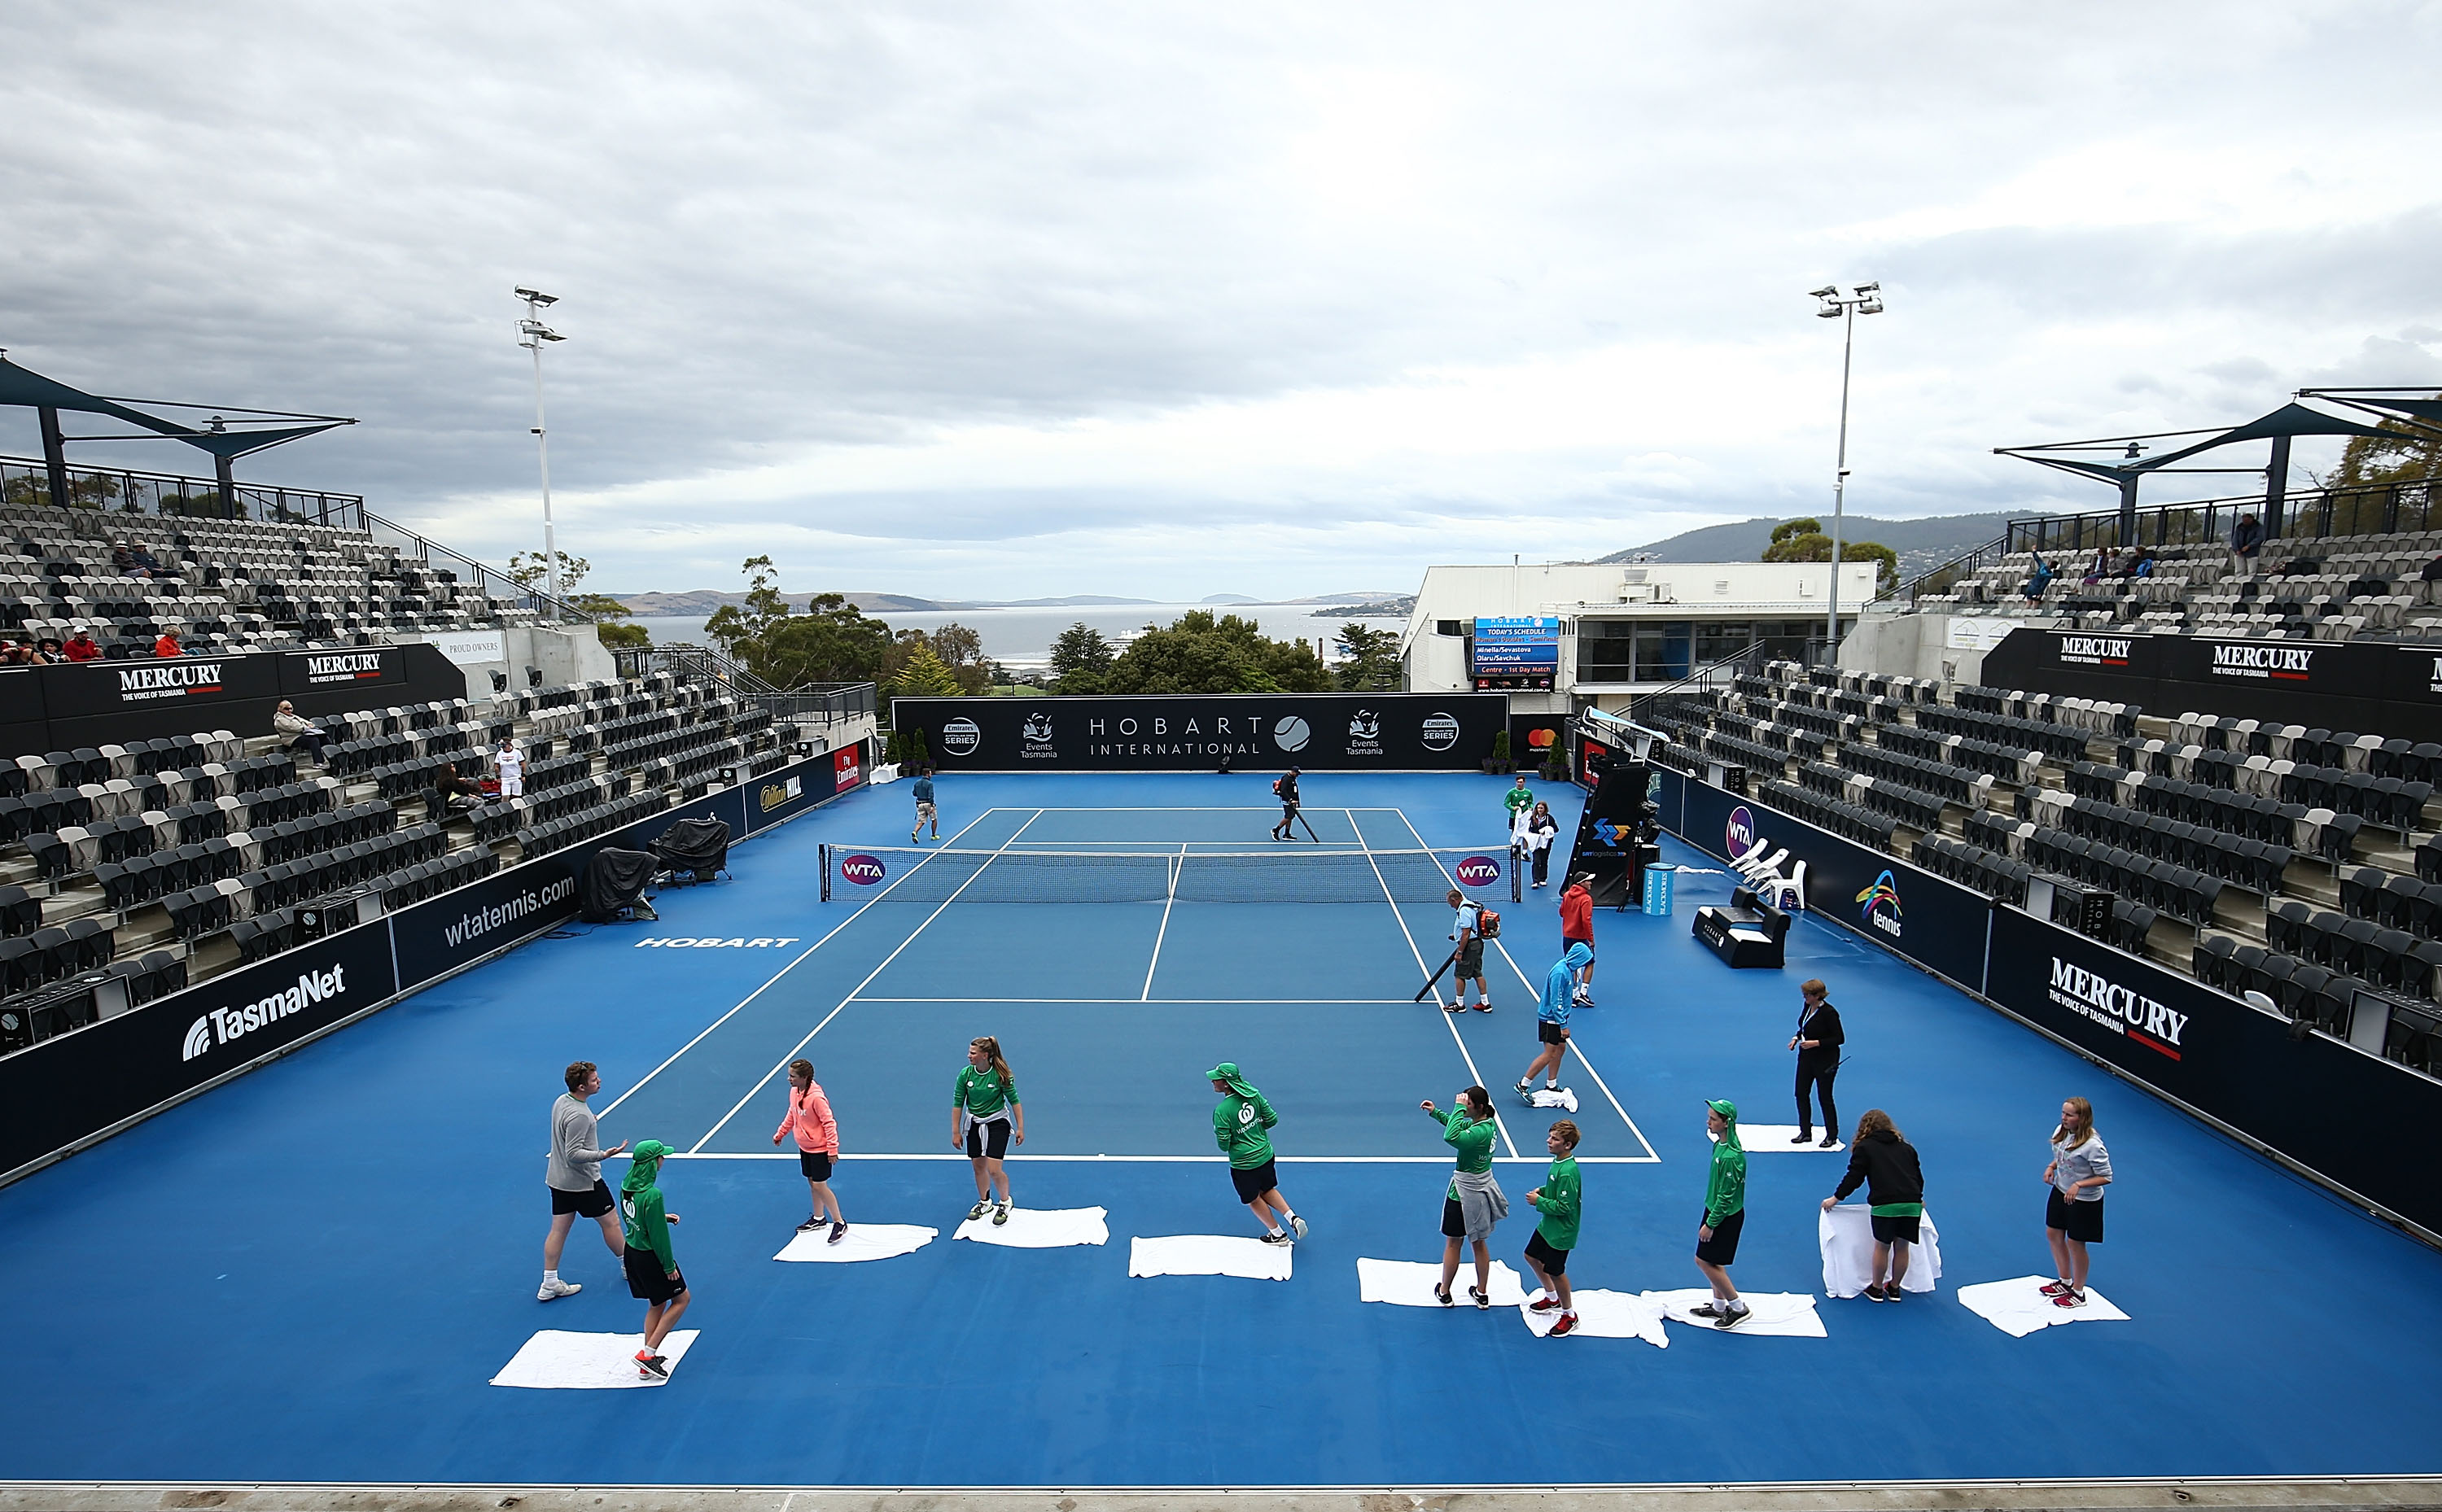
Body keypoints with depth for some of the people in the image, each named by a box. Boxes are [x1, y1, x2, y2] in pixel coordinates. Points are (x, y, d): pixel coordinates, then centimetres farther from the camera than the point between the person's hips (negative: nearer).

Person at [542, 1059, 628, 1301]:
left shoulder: (561, 1101, 0)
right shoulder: (579, 1116, -29)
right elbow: (574, 1154, -29)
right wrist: (603, 1154, -38)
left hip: (559, 1179, 8)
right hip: (584, 1182, -8)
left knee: (559, 1229, 12)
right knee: (610, 1222, 9)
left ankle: (549, 1284, 16)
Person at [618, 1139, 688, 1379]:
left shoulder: (627, 1186, -3)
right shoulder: (652, 1195, -29)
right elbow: (658, 1235, -22)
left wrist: (663, 1217, 9)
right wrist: (669, 1266, -11)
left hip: (632, 1250, 8)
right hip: (650, 1257, -8)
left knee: (657, 1305, 21)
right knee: (681, 1299, 11)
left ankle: (648, 1361, 28)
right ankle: (648, 1353, 8)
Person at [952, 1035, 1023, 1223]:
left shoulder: (1000, 1075, -20)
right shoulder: (965, 1074, -11)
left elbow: (1014, 1100, -11)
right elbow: (957, 1103, -3)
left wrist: (1020, 1128, -12)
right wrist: (956, 1132, -2)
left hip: (998, 1122, -4)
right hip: (974, 1124, 4)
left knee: (994, 1170, -9)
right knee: (979, 1167, 13)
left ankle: (1005, 1202, 17)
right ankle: (984, 1202, 36)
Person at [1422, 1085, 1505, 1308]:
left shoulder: (1481, 1132, -30)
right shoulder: (1488, 1123, -2)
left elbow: (1451, 1137, -47)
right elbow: (1460, 1126, 16)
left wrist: (1459, 1108, -39)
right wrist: (1435, 1113, 8)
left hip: (1464, 1193, -9)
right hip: (1483, 1189, 9)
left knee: (1452, 1243, 11)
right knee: (1479, 1243, 20)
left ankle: (1444, 1292, 26)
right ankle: (1482, 1293, 33)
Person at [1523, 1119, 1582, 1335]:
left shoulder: (1568, 1172, -31)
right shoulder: (1558, 1160, -2)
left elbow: (1563, 1206, -28)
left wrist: (1539, 1201, -19)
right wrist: (1541, 1190, -2)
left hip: (1560, 1232, -10)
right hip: (1547, 1225, 10)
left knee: (1555, 1271, 6)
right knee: (1532, 1256, 22)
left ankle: (1569, 1315, 27)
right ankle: (1552, 1297, 43)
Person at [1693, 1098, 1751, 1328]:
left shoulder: (1730, 1157, -30)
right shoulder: (1720, 1144, 0)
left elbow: (1726, 1196, -24)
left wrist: (1710, 1224, -17)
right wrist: (1710, 1220, 21)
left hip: (1725, 1216, -9)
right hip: (1716, 1210, 9)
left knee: (1704, 1260, 1)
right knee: (1714, 1261, 18)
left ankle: (1738, 1308, 14)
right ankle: (1719, 1305, 33)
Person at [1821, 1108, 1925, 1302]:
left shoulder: (1864, 1148, 10)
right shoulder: (1906, 1147, 23)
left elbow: (1854, 1177, 6)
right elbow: (1919, 1176, 28)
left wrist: (1836, 1198, 16)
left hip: (1885, 1204, -4)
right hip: (1913, 1203, 4)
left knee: (1882, 1246, 11)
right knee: (1902, 1246, 16)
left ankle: (1876, 1289, 24)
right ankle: (1894, 1288, 30)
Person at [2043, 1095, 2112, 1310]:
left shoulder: (2092, 1145, -29)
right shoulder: (2061, 1132, -7)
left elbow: (2106, 1178, -22)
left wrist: (2079, 1184, -31)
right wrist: (2051, 1167, -7)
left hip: (2084, 1201, -8)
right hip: (2060, 1192, 8)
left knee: (2075, 1244, 7)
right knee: (2053, 1234, 18)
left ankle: (2078, 1294, 29)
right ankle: (2065, 1282, 40)